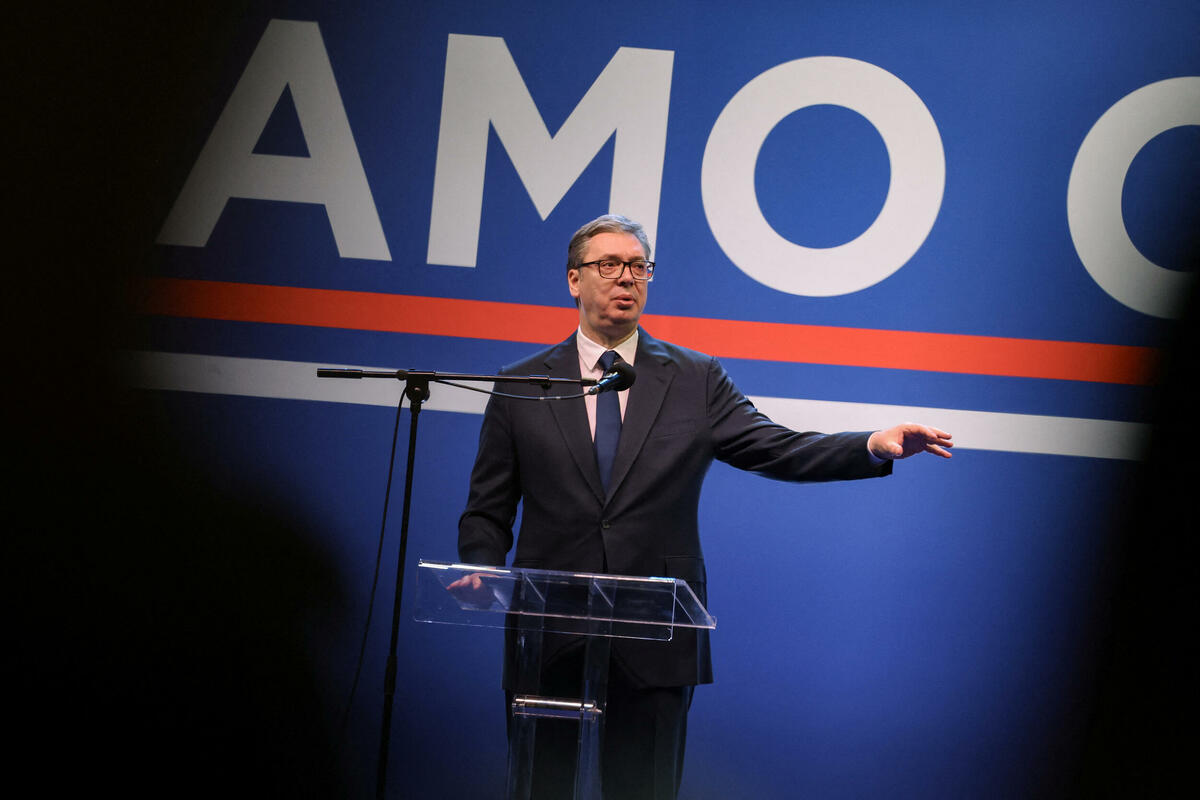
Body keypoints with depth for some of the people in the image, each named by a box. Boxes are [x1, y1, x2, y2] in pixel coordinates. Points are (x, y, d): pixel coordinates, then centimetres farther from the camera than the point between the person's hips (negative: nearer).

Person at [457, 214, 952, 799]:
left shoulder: (696, 381, 8)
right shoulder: (521, 386, 6)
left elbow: (778, 449, -3)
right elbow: (488, 510, 8)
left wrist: (875, 445, -18)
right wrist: (482, 571, -12)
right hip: (548, 638, 0)